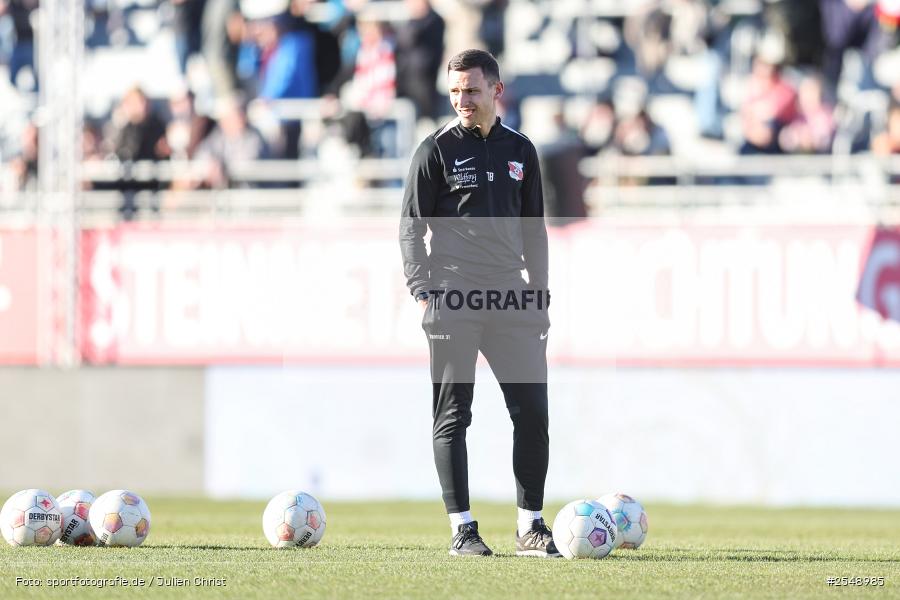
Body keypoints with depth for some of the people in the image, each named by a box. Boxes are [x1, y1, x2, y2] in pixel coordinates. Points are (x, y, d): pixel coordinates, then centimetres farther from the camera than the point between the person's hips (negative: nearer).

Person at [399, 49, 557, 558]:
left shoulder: (520, 151, 13)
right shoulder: (437, 150, 1)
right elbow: (412, 228, 0)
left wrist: (540, 297, 14)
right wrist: (424, 290, -11)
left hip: (509, 296, 4)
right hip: (453, 299, -4)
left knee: (533, 409, -1)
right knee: (452, 415, -2)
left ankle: (531, 526, 7)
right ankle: (463, 529, 2)